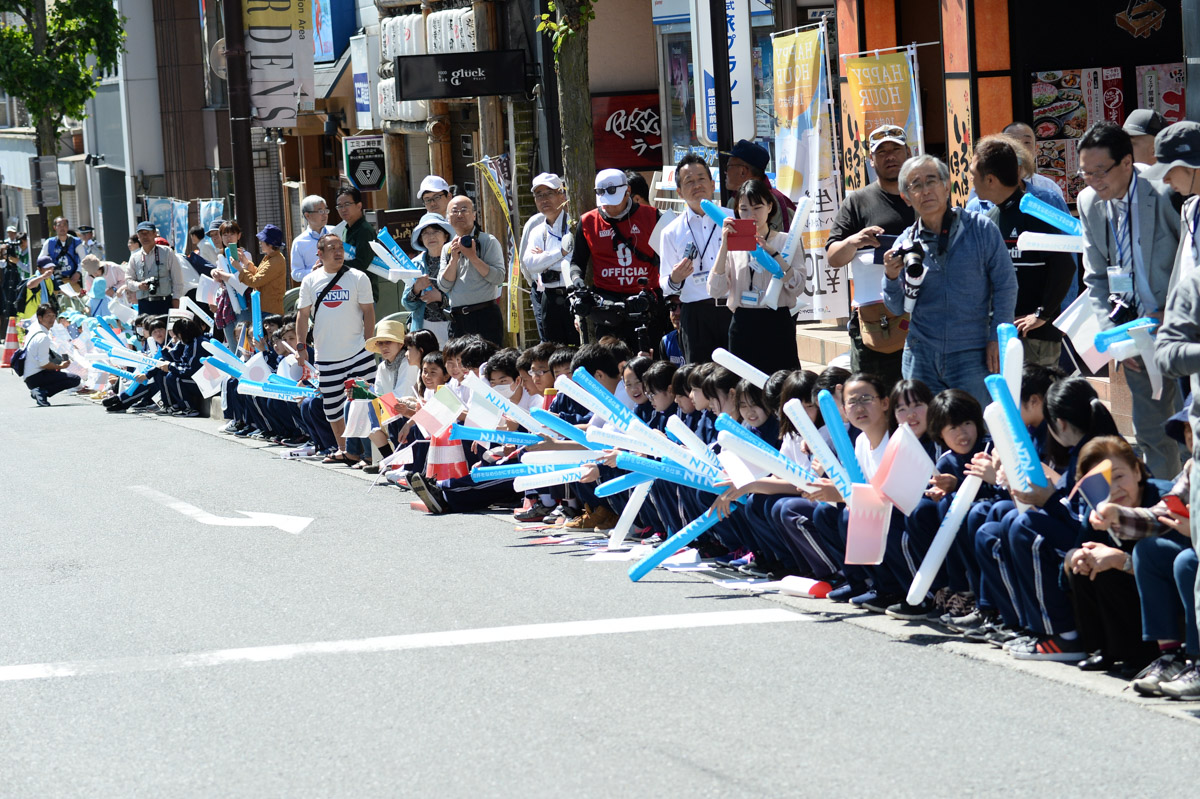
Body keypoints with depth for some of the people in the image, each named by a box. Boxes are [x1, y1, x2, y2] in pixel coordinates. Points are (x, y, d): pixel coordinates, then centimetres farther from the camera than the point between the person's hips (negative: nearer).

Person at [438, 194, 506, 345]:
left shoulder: (488, 241, 2)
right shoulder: (447, 249, 16)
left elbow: (499, 278, -9)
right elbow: (444, 286, 6)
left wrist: (473, 257, -14)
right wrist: (454, 258, -6)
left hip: (485, 316, -4)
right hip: (457, 319, 4)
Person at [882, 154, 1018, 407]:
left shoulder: (980, 229, 0)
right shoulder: (905, 243, 6)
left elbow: (1005, 285, 2)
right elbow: (898, 308, 9)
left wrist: (998, 337, -5)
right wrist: (892, 278, -10)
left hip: (972, 355, -2)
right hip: (921, 357, 3)